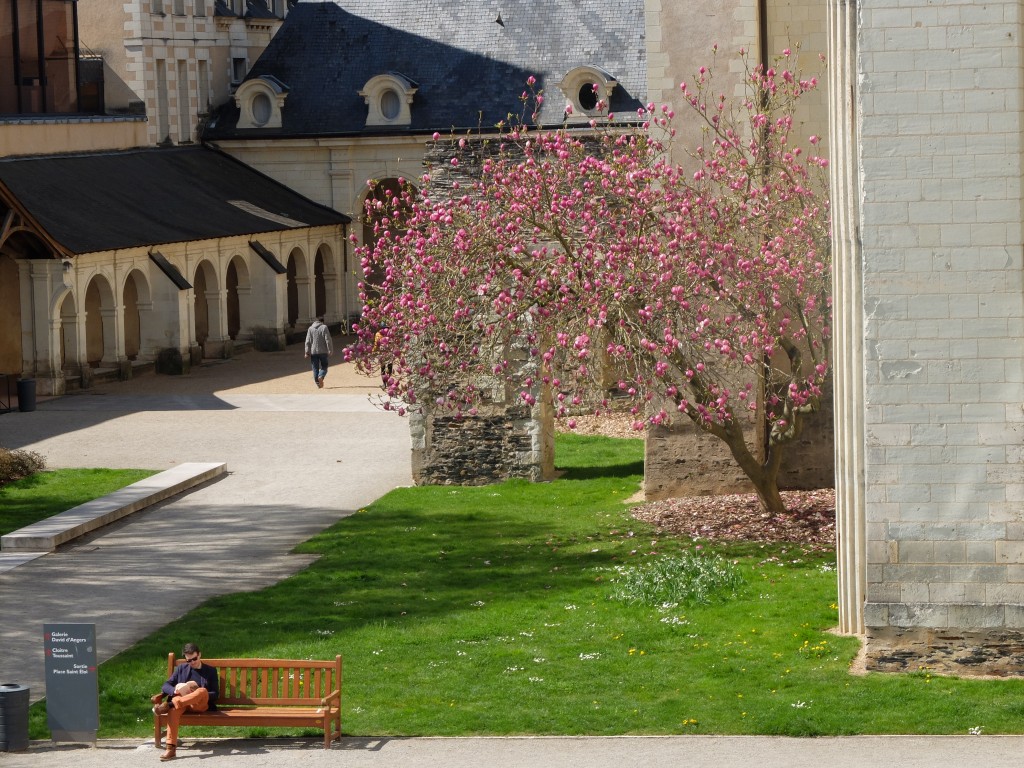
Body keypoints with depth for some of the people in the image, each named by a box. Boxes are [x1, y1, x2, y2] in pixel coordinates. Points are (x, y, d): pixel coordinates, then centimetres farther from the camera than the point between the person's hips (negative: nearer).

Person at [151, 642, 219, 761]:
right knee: (174, 709, -38)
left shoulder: (210, 670, 14)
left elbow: (215, 694, 7)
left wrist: (198, 694, -12)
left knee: (202, 691, -38)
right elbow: (165, 686, 10)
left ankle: (168, 705, -48)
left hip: (201, 705, -1)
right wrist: (175, 690, -14)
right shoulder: (181, 668, 19)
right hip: (181, 702, 1)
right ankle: (170, 748, -49)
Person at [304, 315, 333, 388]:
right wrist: (330, 350, -2)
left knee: (315, 368, 9)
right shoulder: (324, 328, -3)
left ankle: (317, 382, 5)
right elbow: (328, 340, -8)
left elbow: (308, 341, 1)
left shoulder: (310, 329, 5)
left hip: (313, 352, 2)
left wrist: (307, 352, 2)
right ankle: (321, 376, -20)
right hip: (323, 351, -2)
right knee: (324, 366, 7)